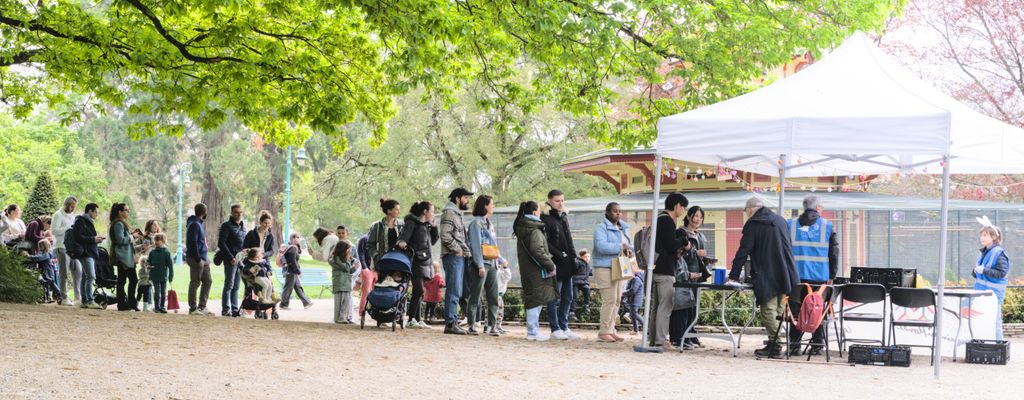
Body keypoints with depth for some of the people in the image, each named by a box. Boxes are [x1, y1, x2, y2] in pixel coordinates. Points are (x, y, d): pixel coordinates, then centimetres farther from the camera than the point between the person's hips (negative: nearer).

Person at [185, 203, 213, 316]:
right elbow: (193, 243, -20)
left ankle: (202, 307, 16)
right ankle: (193, 308, 0)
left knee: (207, 281, 12)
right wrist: (198, 259, -22)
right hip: (196, 258, -10)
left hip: (203, 258, 10)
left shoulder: (198, 224, 17)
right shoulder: (194, 224, -13)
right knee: (195, 283, -4)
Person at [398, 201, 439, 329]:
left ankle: (417, 319, 11)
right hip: (416, 261, -8)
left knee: (418, 292, 9)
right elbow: (404, 235, -17)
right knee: (418, 290, -14)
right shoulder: (412, 223, -5)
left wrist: (433, 226, 13)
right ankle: (411, 320, -14)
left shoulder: (426, 225, 20)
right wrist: (401, 242, -39)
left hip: (425, 261, 8)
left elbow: (433, 241, 24)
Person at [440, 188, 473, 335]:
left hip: (459, 257, 10)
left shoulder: (457, 214, 23)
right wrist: (457, 249, -14)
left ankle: (452, 322, 12)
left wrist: (464, 251, 15)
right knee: (454, 291, -12)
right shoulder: (449, 213, -8)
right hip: (453, 257, -10)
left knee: (456, 292, 10)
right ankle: (450, 323, -13)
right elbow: (445, 235, -19)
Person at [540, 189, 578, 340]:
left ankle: (564, 327, 15)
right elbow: (545, 243, -15)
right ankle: (556, 329, -2)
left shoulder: (564, 216, 18)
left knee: (567, 297, 10)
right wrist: (560, 256, -18)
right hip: (555, 264, -8)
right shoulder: (545, 218, -7)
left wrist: (573, 257, 14)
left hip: (567, 264, 8)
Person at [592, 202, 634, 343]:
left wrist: (629, 250, -2)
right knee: (609, 300, -12)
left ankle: (611, 330, 14)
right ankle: (604, 332, -7)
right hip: (605, 268, -8)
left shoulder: (624, 228, 18)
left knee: (617, 300, 8)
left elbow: (629, 244, 23)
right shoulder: (601, 228, -9)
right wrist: (620, 247, -18)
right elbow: (601, 246, -24)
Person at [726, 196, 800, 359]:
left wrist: (733, 276, -3)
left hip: (767, 276, -6)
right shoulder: (780, 220, 16)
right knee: (779, 310, 10)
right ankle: (775, 344, 11)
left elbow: (743, 251, -6)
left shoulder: (752, 225, -4)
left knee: (768, 310, -5)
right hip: (786, 276, 6)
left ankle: (774, 345, -12)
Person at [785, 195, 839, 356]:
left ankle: (794, 345, 1)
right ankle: (817, 345, 6)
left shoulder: (790, 225, 6)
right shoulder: (827, 226, 2)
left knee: (796, 310, 4)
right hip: (820, 276, -1)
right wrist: (831, 276, 9)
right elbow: (834, 252, 3)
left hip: (796, 276, 1)